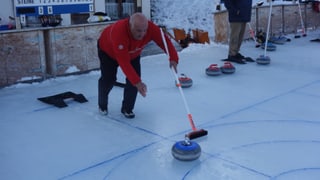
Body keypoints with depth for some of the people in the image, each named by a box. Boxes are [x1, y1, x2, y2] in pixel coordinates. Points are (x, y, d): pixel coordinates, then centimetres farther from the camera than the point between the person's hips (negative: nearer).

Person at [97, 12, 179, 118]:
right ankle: (102, 105, 25)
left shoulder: (151, 28, -34)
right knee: (109, 79, -5)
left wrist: (173, 58, -51)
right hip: (108, 51, -4)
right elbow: (124, 62, -48)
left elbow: (165, 41, -32)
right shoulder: (118, 32, -46)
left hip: (132, 54, 4)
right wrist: (137, 82, -52)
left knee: (134, 77, -10)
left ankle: (127, 108, 9)